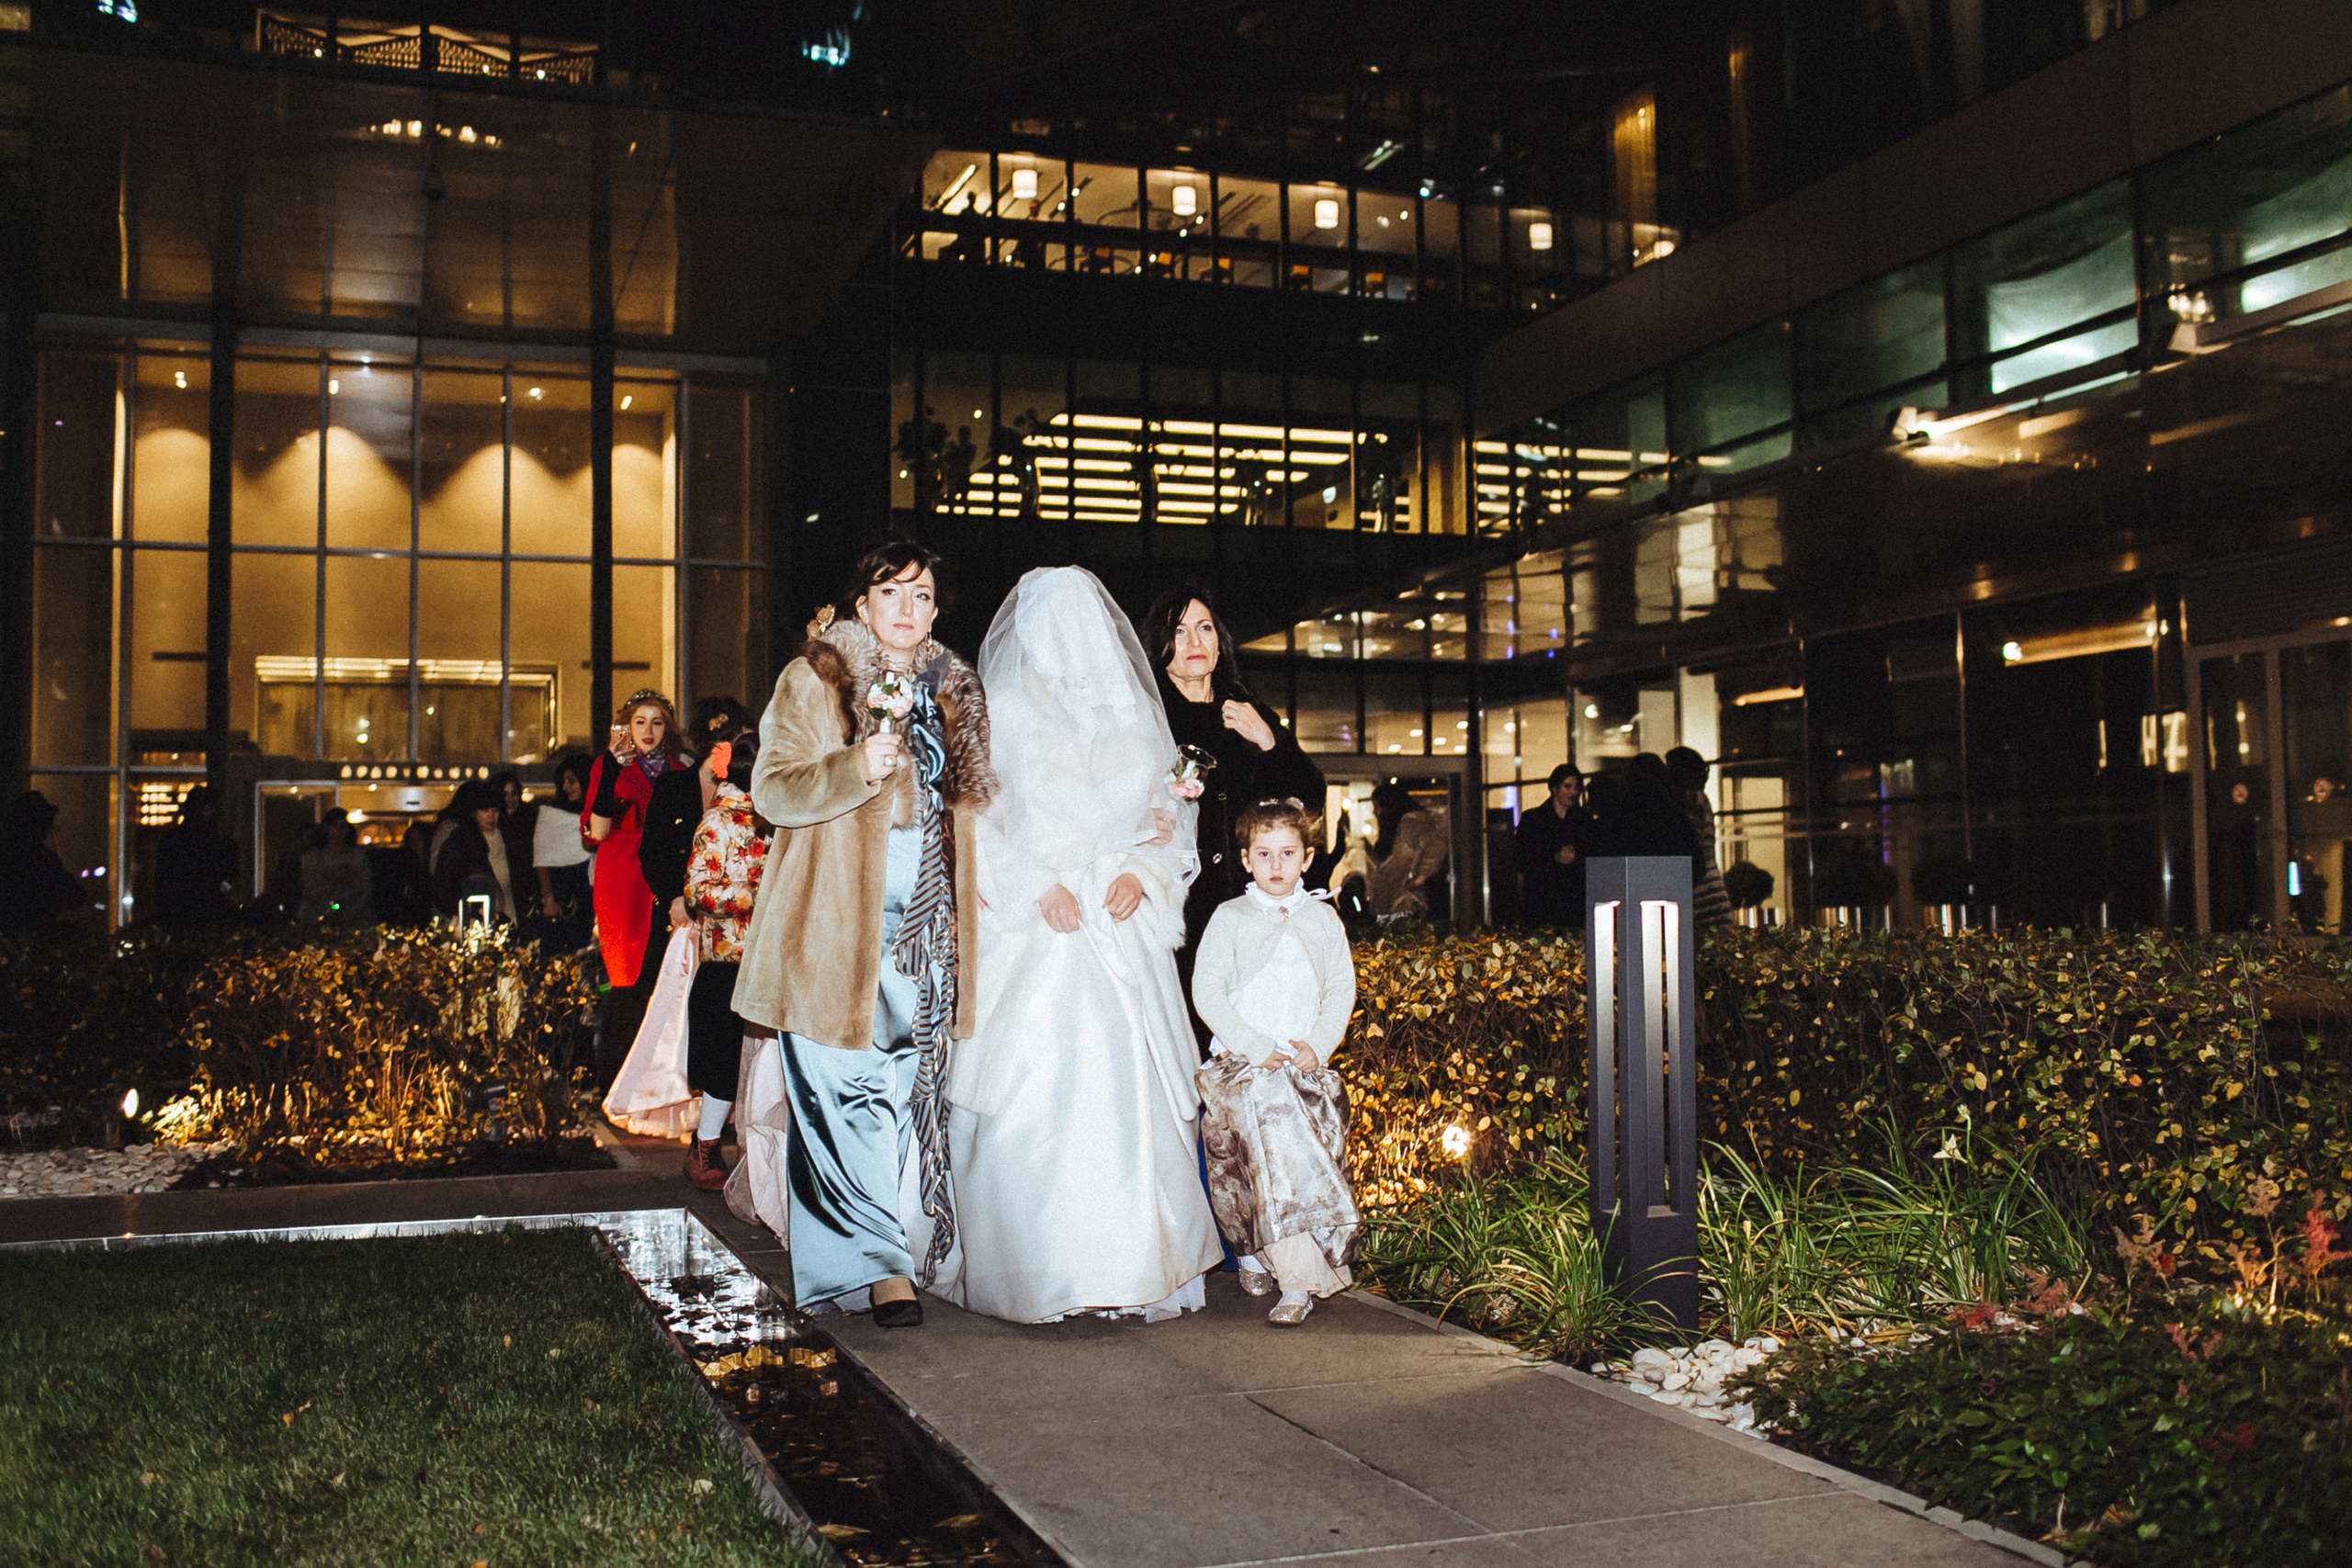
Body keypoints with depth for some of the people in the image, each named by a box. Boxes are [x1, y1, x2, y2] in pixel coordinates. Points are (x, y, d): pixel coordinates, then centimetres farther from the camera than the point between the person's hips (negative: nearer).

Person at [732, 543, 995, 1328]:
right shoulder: (811, 680, 0)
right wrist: (857, 768, -21)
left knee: (908, 1090, 3)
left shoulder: (952, 691, 15)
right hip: (837, 924, -5)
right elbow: (772, 790, -7)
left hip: (924, 926, 5)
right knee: (851, 1092, -10)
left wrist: (969, 881, 16)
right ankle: (881, 1264, -5)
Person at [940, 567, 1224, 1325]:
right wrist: (1037, 887, -11)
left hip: (1122, 931, 3)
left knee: (1132, 1091, -4)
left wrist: (1142, 873, -3)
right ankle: (1030, 1273, -3)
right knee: (1030, 1097, -9)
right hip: (1030, 935, -3)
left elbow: (1170, 817, 15)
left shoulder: (1134, 715, 15)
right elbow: (976, 822, 0)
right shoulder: (1004, 713, 5)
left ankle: (1136, 1268, 2)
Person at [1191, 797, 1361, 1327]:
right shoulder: (1230, 918, 6)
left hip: (1307, 1061, 2)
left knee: (1322, 1125, -20)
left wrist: (1317, 1046, -6)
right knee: (1270, 1114, -24)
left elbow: (1342, 989, 10)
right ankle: (1298, 1277, -13)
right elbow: (1207, 991, -1)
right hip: (1241, 1061, -2)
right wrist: (1256, 1047, -10)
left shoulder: (1322, 918, 13)